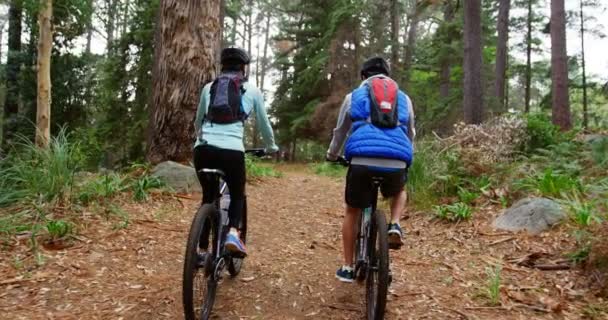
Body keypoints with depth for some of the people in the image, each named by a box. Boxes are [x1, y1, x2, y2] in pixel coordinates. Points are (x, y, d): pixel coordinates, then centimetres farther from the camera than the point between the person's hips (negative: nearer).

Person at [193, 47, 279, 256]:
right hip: (231, 151, -2)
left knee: (208, 197, 23)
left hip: (203, 149, 3)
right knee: (237, 195, 21)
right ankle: (233, 233, -7)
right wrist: (271, 147, 39)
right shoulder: (252, 90, 14)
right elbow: (263, 124, 21)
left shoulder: (209, 87, 21)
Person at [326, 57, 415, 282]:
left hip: (362, 161, -1)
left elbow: (340, 132, 28)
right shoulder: (404, 98, 23)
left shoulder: (354, 96, 19)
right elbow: (410, 134, 33)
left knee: (352, 211, 21)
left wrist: (332, 155, 46)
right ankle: (394, 226, 8)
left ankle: (347, 268, 24)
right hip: (397, 164, 1)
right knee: (399, 193, 36)